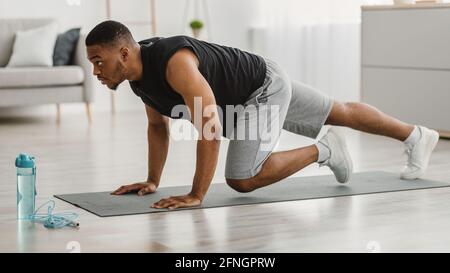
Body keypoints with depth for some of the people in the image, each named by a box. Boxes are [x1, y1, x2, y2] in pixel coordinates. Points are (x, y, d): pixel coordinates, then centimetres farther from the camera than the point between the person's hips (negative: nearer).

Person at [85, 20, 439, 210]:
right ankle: (418, 135, 40)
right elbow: (158, 125, 8)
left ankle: (323, 151, 0)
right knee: (341, 114, 22)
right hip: (244, 96, 8)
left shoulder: (174, 61, -38)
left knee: (242, 179, -21)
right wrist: (152, 181, 3)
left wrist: (196, 195, -39)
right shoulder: (138, 75, -8)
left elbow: (211, 125, -42)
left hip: (264, 86, -8)